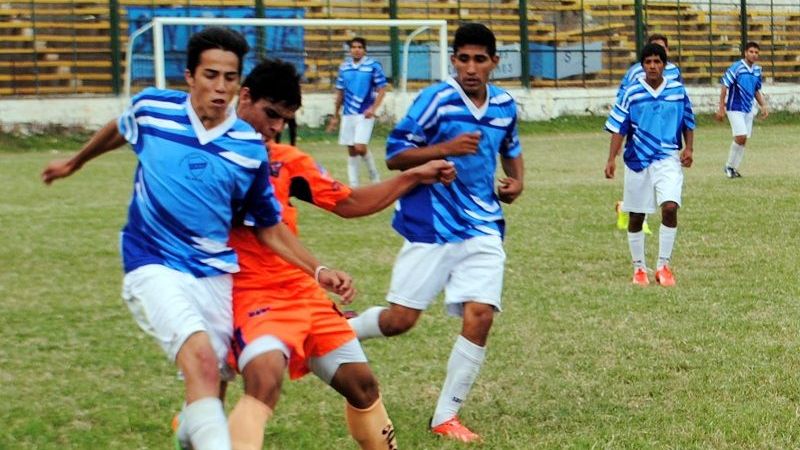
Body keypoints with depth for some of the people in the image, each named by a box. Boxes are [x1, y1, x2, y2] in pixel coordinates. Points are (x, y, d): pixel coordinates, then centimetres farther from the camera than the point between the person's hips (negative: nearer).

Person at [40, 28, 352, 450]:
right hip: (154, 267, -3)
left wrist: (317, 270, -5)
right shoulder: (151, 108, -5)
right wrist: (75, 162, 36)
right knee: (202, 359, -28)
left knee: (209, 385, 9)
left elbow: (270, 226, 7)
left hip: (216, 274, 3)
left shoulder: (249, 146, -4)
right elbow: (117, 131, 20)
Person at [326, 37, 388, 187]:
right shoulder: (344, 67, 9)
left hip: (365, 114, -5)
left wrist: (373, 108, -18)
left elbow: (382, 89, -4)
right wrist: (335, 116, 15)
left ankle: (374, 175, 8)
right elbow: (340, 92, 15)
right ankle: (353, 185, 11)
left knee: (360, 147, -16)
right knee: (351, 150, 6)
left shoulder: (374, 66, -4)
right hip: (348, 114, 5)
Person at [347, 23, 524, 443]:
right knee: (400, 319, -3)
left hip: (482, 229, 4)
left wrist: (516, 181, 8)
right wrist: (445, 148, -23)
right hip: (430, 225, -4)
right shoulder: (436, 100, -11)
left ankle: (445, 417, 3)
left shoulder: (504, 104, 6)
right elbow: (394, 155, -10)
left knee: (479, 317, -10)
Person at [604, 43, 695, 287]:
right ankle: (639, 268, 24)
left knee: (670, 207, -19)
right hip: (637, 161, 0)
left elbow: (688, 123, 13)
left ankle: (663, 266, -6)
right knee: (636, 217, 7)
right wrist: (612, 159, -10)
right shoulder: (631, 93, -3)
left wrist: (689, 148, -1)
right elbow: (618, 128, -2)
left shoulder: (678, 90, 2)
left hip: (668, 159, 0)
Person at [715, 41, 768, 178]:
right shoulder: (736, 68, -14)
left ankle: (734, 168, 17)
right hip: (735, 109, -7)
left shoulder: (757, 70, 7)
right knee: (741, 137, -15)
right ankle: (729, 166, 2)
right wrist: (721, 108, -12)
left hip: (748, 109, 7)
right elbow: (724, 87, -12)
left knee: (743, 140, 6)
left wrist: (763, 105, 9)